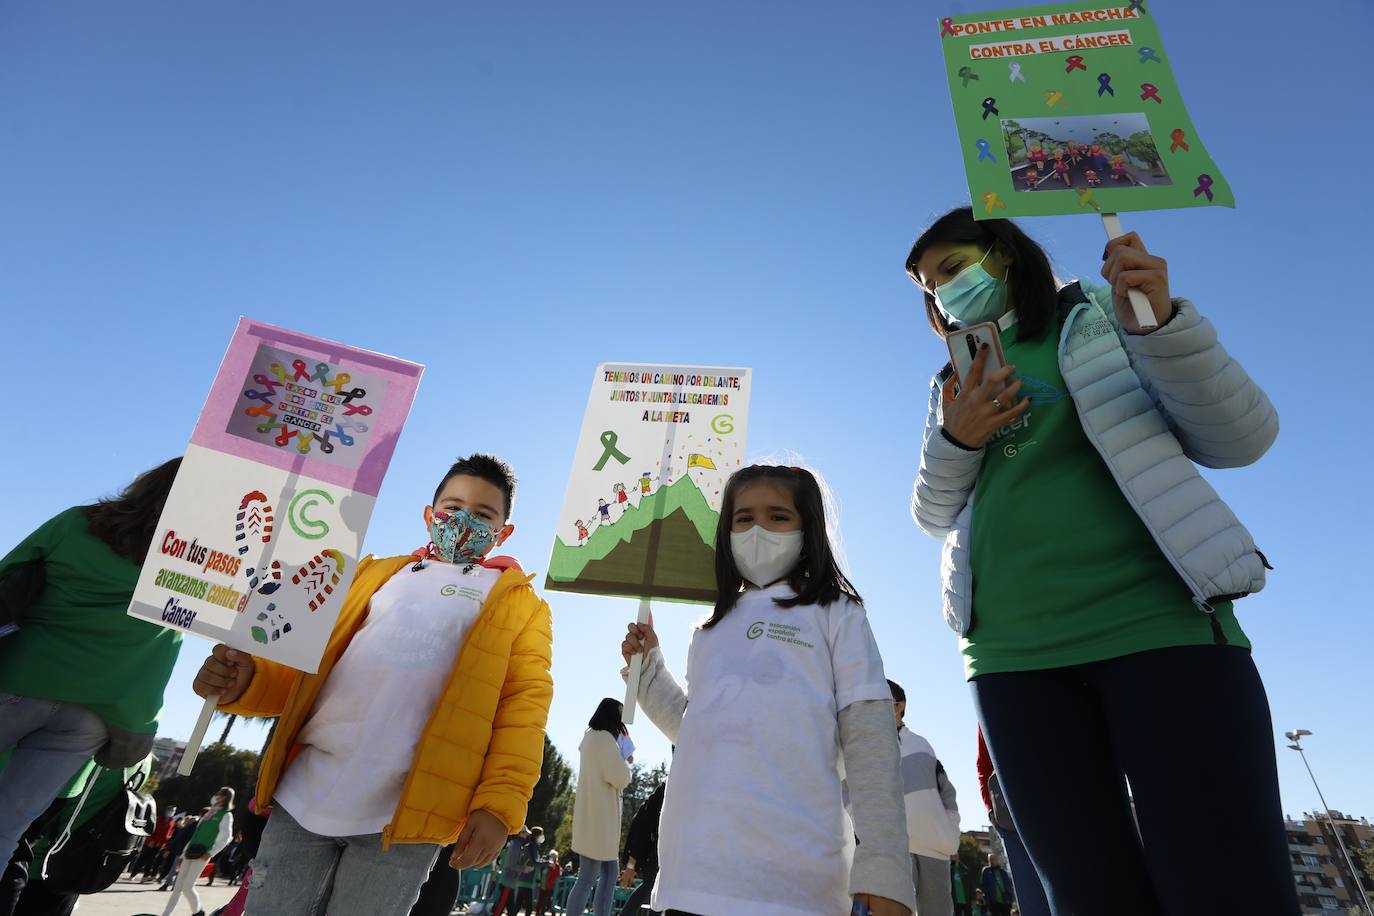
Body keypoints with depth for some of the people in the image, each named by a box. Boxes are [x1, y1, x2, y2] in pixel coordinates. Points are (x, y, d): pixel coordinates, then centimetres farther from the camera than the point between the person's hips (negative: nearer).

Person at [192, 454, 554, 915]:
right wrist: (246, 680, -4)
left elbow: (523, 705, -4)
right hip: (303, 793, 3)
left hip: (404, 811, -3)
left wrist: (499, 803, -15)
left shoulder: (518, 604, 5)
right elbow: (311, 668, 16)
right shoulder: (375, 574, 17)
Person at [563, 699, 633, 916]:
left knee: (609, 873, 14)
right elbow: (619, 778, -17)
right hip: (599, 815, -10)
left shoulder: (591, 736, 15)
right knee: (588, 879, -6)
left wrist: (621, 761, 18)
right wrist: (625, 763, 2)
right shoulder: (604, 738, -15)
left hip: (596, 814, 10)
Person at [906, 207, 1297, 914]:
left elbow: (1243, 438, 3)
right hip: (1013, 655, 3)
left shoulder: (1102, 317, 11)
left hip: (1159, 623, -2)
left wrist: (1159, 323, -12)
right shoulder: (955, 386, 20)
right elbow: (935, 516, 16)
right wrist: (955, 440, -3)